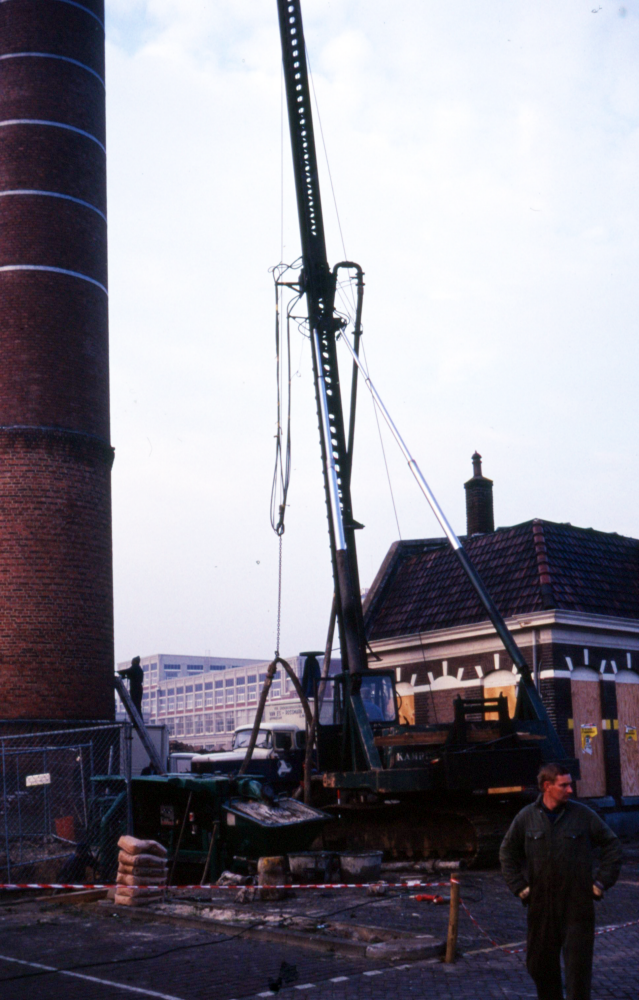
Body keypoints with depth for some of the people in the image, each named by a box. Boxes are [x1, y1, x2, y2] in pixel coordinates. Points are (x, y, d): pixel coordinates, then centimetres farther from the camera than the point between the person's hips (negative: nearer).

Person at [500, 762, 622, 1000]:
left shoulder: (583, 815, -3)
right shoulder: (526, 817, 1)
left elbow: (611, 845, 7)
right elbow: (507, 852, 13)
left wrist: (602, 882, 1)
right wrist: (519, 887, 6)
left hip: (577, 906, -2)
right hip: (541, 904, 2)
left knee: (578, 964, -1)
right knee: (539, 963, 10)